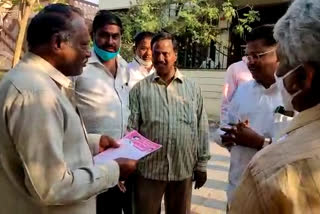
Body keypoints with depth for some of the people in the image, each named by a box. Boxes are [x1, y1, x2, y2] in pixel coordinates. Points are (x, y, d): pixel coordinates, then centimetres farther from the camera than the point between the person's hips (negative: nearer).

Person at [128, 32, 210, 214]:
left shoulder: (193, 88, 4)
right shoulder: (140, 89, 0)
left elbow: (202, 128, 5)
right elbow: (131, 128, -1)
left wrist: (202, 163, 5)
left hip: (183, 169, 2)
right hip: (148, 169, -1)